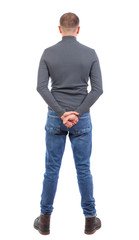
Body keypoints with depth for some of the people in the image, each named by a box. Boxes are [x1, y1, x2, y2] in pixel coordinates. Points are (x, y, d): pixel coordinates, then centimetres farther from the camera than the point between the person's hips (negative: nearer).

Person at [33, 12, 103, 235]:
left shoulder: (48, 53, -3)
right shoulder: (90, 53, -4)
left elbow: (41, 87, -12)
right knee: (83, 169, 8)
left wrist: (62, 113, -15)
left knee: (52, 168, 9)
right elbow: (97, 89, -11)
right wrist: (77, 113, -14)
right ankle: (90, 220, 17)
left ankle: (45, 219, 17)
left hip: (55, 118, 1)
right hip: (82, 119, 0)